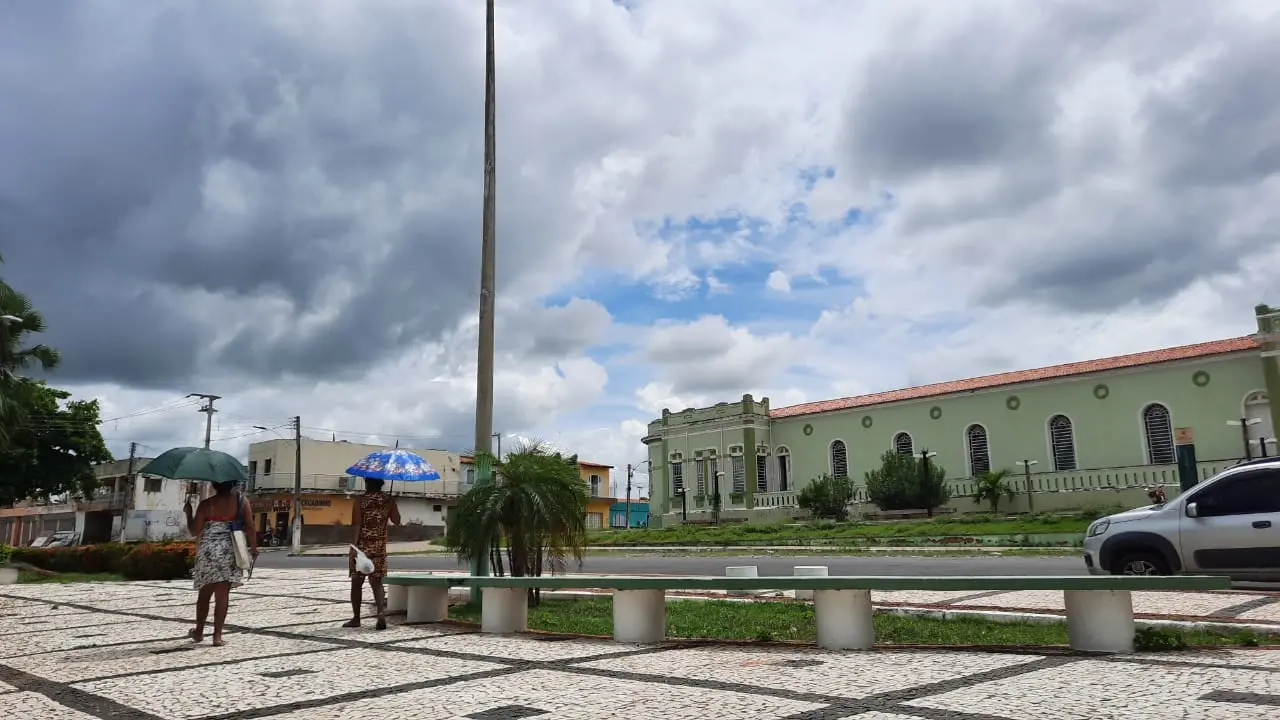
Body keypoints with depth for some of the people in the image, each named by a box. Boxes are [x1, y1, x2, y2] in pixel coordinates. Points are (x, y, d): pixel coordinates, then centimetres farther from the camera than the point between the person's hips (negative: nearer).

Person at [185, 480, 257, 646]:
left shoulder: (206, 504, -4)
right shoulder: (241, 501, -3)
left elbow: (194, 531, 0)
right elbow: (250, 527, -5)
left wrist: (188, 512, 14)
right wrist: (253, 547, 6)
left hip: (208, 551, 0)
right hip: (229, 551, 0)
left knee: (204, 593, 17)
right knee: (222, 595, 2)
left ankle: (199, 631, 30)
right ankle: (217, 635, 1)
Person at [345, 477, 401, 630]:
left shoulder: (360, 500, -8)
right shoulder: (389, 500, 1)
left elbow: (356, 525, -14)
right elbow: (396, 520, 7)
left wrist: (353, 547, -17)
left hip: (362, 546, -3)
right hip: (380, 547, 3)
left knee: (357, 582, 10)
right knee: (377, 582, 6)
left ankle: (356, 618, 16)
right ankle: (381, 611, -16)